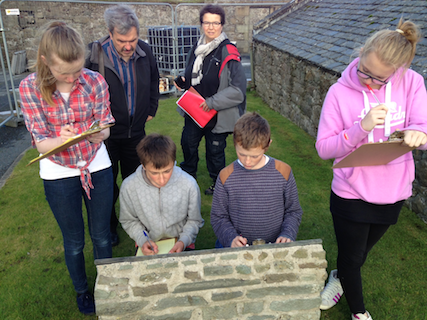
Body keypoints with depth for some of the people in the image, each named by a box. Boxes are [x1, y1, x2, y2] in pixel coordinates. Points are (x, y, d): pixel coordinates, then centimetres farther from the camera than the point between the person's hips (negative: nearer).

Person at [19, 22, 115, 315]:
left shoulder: (95, 81, -12)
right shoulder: (30, 88, -14)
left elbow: (105, 129, -8)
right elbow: (41, 142, -14)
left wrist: (96, 133, -32)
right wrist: (61, 140, -37)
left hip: (97, 167, 1)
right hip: (59, 174, -1)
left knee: (102, 235, 15)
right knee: (74, 241, 16)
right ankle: (82, 291, 43)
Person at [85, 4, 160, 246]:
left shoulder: (144, 51, -5)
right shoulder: (95, 54, -20)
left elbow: (154, 81, 14)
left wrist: (151, 110, 12)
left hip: (136, 131, 4)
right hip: (106, 133, -3)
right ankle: (110, 226, 33)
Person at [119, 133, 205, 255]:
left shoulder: (189, 184, -16)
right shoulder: (128, 187, -15)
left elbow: (194, 220, 0)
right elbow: (129, 221, 2)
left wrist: (183, 241, -15)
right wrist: (143, 240, -12)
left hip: (180, 245, -2)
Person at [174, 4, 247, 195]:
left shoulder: (228, 54, -19)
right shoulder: (197, 49, 4)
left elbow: (239, 89, -23)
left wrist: (212, 102, -24)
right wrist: (183, 83, -1)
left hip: (217, 115, -7)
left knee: (215, 151, 10)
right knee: (188, 144, 21)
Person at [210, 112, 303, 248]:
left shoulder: (283, 172, -3)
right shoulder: (226, 176, -4)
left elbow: (293, 211, 8)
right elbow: (218, 217, 3)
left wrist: (287, 235, -9)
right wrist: (231, 238, -14)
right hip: (237, 247, 2)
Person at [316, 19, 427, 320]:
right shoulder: (340, 93, -16)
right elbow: (323, 148, -16)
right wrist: (361, 128, -31)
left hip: (393, 193, 3)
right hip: (351, 194, -3)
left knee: (363, 250, 26)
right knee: (351, 256, 14)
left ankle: (340, 278, 59)